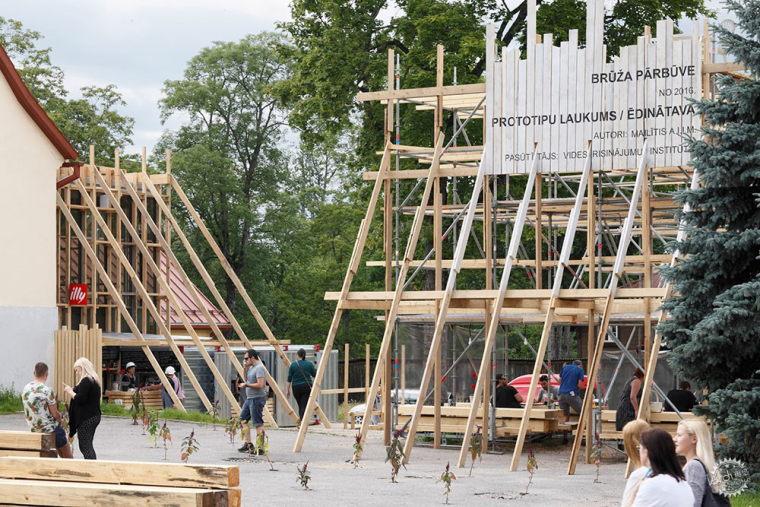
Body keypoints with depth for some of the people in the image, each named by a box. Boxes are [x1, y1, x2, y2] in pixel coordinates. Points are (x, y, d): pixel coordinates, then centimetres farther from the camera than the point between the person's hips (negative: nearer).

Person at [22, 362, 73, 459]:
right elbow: (55, 414, -18)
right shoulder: (47, 391, -23)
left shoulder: (25, 389, -1)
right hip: (49, 429, -7)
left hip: (33, 428, 7)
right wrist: (60, 420, 6)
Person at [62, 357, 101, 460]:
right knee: (87, 446, 15)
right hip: (94, 416, 11)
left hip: (86, 419, -11)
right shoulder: (94, 380, 18)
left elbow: (80, 399, -21)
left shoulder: (85, 381, -15)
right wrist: (71, 390, 15)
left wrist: (70, 392, -7)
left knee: (85, 447, -10)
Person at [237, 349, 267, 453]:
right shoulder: (252, 367, 15)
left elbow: (260, 385, -26)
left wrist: (246, 385, -16)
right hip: (249, 398, 11)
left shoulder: (259, 368, -17)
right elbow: (247, 380, 27)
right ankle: (248, 444, 18)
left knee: (258, 423, -8)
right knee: (243, 419, 14)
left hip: (257, 399, -11)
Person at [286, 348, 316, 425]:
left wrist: (287, 390, 7)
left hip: (296, 387, 1)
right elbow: (314, 374, 9)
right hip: (307, 386, -1)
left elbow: (289, 378, 1)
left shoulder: (293, 364, 0)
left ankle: (300, 418, 23)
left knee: (300, 405, 17)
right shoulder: (309, 364, -1)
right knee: (304, 405, -5)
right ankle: (302, 422, -20)